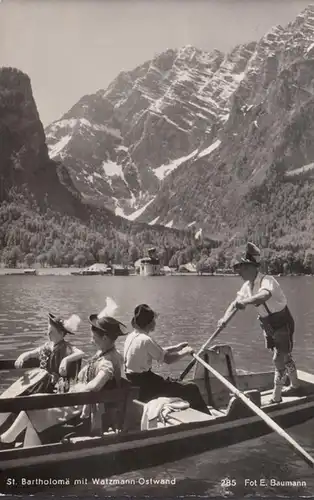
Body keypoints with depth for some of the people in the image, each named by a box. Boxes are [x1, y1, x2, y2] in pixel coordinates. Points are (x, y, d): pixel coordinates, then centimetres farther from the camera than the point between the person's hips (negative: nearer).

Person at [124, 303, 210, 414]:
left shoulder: (132, 336, 7)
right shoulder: (145, 340, -21)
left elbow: (159, 351, 15)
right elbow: (167, 359, -18)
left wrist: (177, 347, 13)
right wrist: (185, 352, -3)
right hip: (144, 386, -10)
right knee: (192, 389, -5)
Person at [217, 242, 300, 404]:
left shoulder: (267, 280, -30)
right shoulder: (247, 285, -4)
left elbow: (264, 296, -52)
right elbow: (236, 302, 1)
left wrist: (245, 301, -54)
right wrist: (225, 317, -14)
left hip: (282, 323, -8)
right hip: (269, 325, 8)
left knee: (279, 359, -6)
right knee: (284, 356, 21)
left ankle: (276, 398, 2)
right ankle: (295, 386, 40)